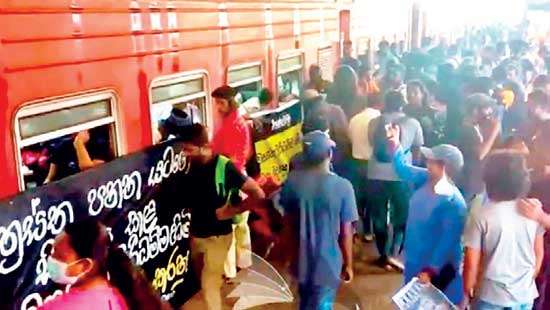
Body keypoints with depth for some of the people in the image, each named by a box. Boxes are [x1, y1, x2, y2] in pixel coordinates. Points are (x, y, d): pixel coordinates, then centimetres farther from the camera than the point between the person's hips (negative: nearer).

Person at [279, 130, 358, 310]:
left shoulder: (292, 181, -10)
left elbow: (288, 223, 0)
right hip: (327, 263, -4)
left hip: (301, 259, 4)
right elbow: (346, 232, -14)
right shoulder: (343, 186, -19)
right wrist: (348, 264, 1)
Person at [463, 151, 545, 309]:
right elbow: (539, 253, 6)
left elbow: (472, 262, -14)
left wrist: (468, 288, 3)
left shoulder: (480, 215, -18)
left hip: (491, 296, -3)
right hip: (525, 294, 3)